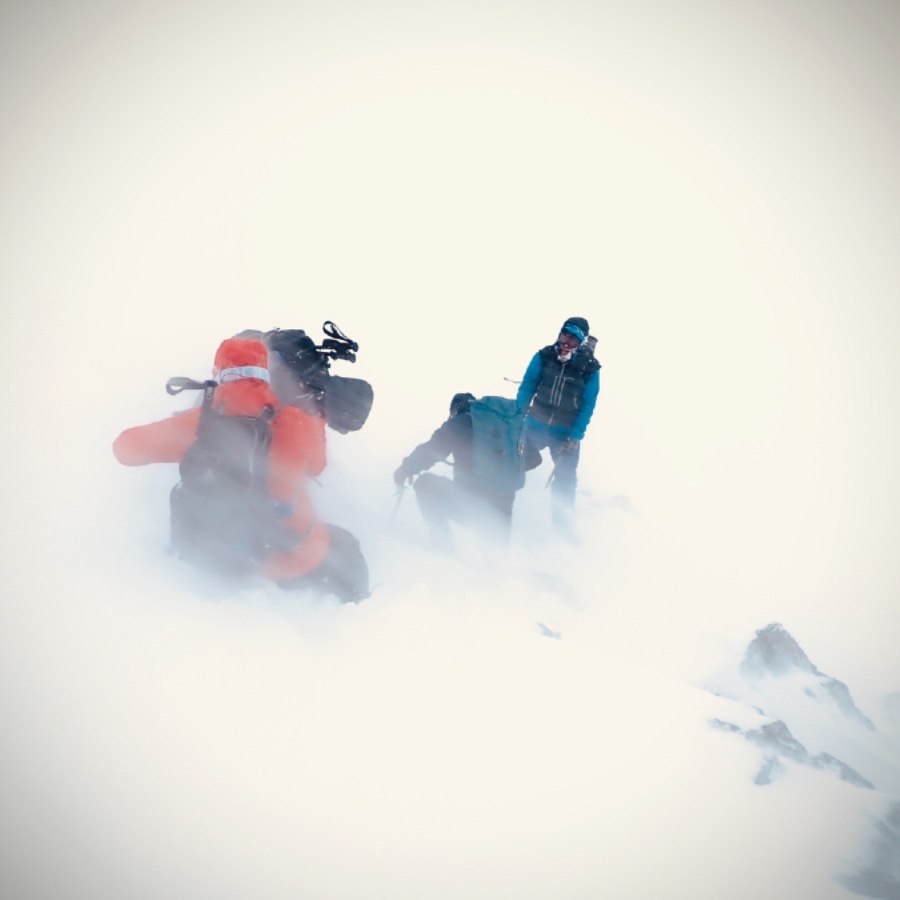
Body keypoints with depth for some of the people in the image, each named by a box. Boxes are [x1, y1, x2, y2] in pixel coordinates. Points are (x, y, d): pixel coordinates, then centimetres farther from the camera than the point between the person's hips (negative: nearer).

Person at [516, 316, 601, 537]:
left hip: (566, 435, -1)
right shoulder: (544, 356, -7)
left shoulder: (590, 368, -9)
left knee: (565, 482, 0)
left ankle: (564, 529, 13)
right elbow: (526, 388, -3)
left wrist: (574, 438, -14)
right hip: (535, 426, 1)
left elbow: (587, 406, -8)